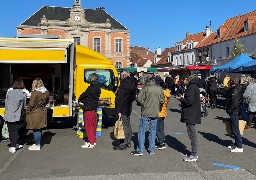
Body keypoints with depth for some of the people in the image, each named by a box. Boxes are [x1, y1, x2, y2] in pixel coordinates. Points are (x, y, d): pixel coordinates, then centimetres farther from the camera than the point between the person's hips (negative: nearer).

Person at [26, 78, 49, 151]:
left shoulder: (35, 93, -19)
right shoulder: (46, 92, 3)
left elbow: (31, 104, -17)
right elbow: (47, 101, 16)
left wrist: (27, 111, -3)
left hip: (35, 113, -7)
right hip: (42, 112, 7)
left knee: (36, 129, 2)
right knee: (39, 129, 17)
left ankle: (37, 145, 8)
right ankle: (38, 143, 28)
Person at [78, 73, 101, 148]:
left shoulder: (91, 88, -18)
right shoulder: (98, 88, 9)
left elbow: (84, 95, -11)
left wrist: (79, 100, 10)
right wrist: (83, 101, 13)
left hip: (88, 109, -9)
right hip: (94, 108, 9)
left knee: (89, 125, -4)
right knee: (93, 125, 15)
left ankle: (91, 143, -2)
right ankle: (93, 140, 23)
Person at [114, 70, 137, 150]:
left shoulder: (123, 85, -17)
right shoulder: (132, 84, 11)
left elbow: (120, 98, -20)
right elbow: (133, 97, 17)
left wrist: (119, 111, -20)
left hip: (123, 109, -9)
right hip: (129, 108, 9)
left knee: (125, 126, -5)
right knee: (128, 126, 16)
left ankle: (124, 144, 0)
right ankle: (128, 142, 25)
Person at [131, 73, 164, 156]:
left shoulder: (146, 88, -13)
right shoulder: (159, 88, 1)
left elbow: (139, 99, -15)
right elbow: (162, 101, 7)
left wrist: (143, 104, 5)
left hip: (146, 113, -5)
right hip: (155, 113, 5)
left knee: (142, 131, 4)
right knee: (153, 131, 14)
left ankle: (140, 150, 5)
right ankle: (152, 150, 19)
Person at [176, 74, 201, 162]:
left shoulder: (191, 88, -16)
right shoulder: (195, 87, 15)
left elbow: (189, 101, -22)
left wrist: (180, 99, -9)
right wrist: (183, 98, 11)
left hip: (190, 115, -10)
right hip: (193, 114, 10)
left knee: (192, 134, -4)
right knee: (192, 134, 16)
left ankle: (194, 155, 2)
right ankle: (194, 153, 25)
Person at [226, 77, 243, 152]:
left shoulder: (235, 90, -19)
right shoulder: (238, 88, 11)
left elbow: (234, 103, -24)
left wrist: (229, 110, -13)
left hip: (234, 112, -10)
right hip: (236, 112, 10)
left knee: (235, 129, -4)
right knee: (235, 129, 17)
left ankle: (239, 147, 1)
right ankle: (236, 144, 28)